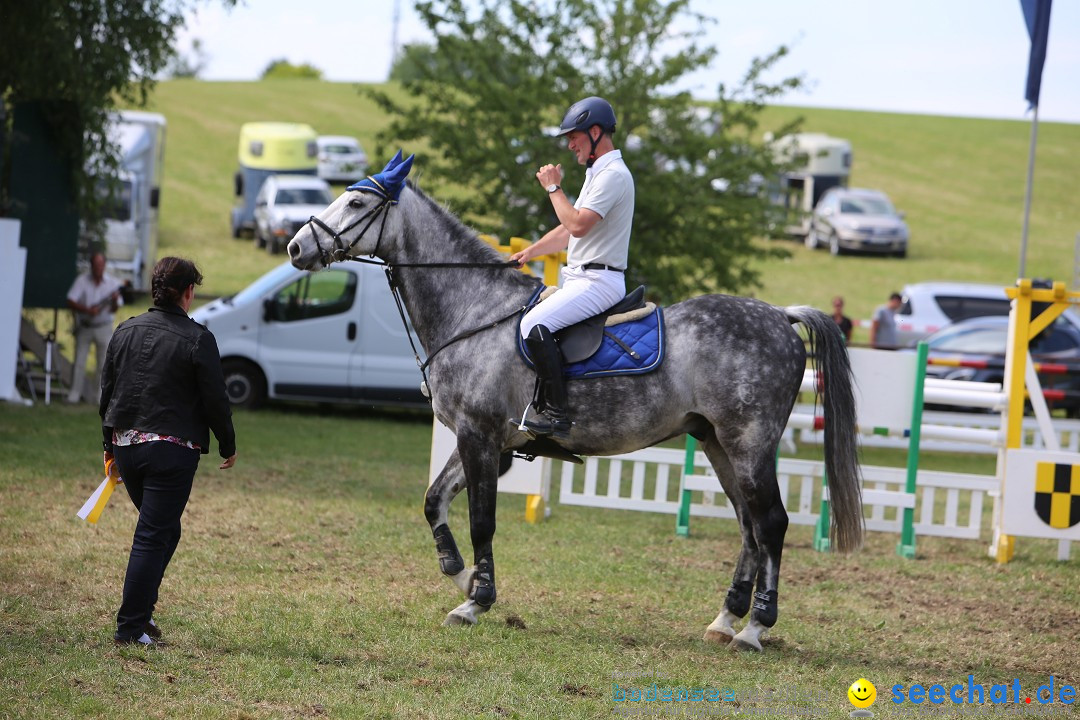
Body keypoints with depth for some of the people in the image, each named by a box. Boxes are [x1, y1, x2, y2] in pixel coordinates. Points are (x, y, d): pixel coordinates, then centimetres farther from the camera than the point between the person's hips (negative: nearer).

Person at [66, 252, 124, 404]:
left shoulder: (112, 283, -1)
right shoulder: (82, 280, -3)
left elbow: (114, 310, -2)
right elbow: (70, 302, -9)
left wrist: (114, 301, -25)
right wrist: (87, 310, -22)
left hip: (104, 327, 0)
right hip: (84, 327, 0)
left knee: (103, 362, -1)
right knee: (79, 361, -1)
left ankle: (97, 395, 7)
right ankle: (75, 394, 3)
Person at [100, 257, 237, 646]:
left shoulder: (126, 331, 7)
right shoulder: (197, 338, -11)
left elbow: (107, 391, 13)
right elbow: (215, 399, -8)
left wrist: (111, 444, 22)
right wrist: (228, 446, 6)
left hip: (126, 446, 6)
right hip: (172, 450, -6)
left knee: (162, 530, 21)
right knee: (154, 536, -2)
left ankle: (141, 611, 15)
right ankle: (131, 626, -4)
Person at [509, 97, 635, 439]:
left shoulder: (613, 174, -13)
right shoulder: (597, 172, 21)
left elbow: (578, 225, -23)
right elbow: (570, 229, 26)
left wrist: (554, 187, -10)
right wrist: (529, 253, 15)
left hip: (599, 280, -11)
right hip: (580, 278, 11)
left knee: (535, 325, -27)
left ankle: (557, 414, -29)